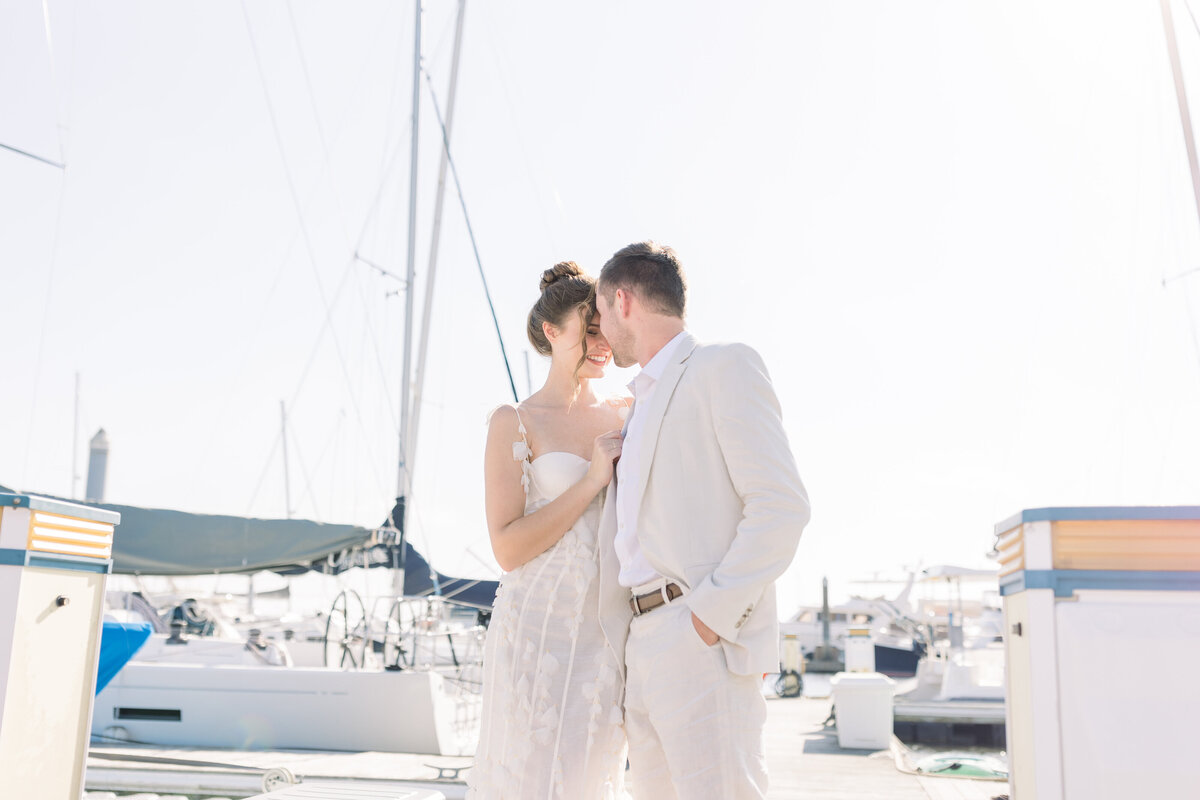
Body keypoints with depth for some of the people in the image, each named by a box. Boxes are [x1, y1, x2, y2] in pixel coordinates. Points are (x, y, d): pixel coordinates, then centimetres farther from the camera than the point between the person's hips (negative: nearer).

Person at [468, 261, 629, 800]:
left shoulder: (627, 416, 8)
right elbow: (508, 548, -11)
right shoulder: (515, 423, -4)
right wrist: (593, 480, -14)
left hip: (608, 631, 5)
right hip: (541, 628, -4)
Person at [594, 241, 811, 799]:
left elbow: (781, 506, -13)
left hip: (706, 643, -8)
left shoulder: (726, 366, -2)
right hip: (645, 647, 8)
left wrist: (710, 615, -18)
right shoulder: (643, 403, 25)